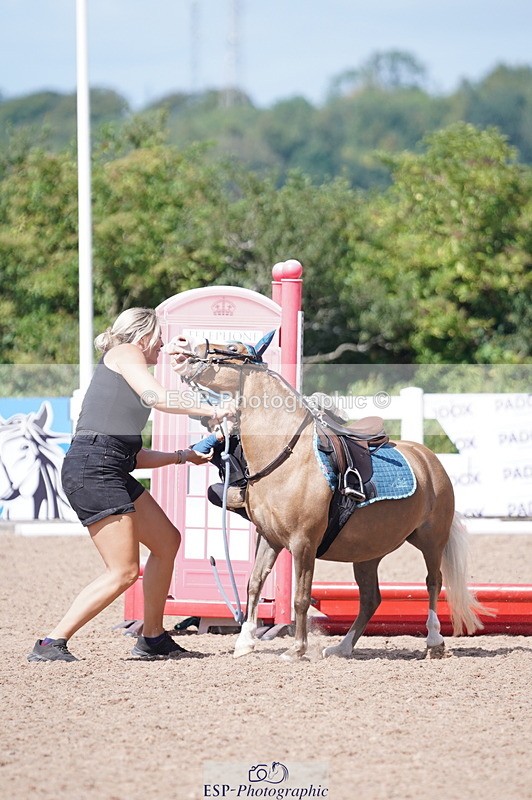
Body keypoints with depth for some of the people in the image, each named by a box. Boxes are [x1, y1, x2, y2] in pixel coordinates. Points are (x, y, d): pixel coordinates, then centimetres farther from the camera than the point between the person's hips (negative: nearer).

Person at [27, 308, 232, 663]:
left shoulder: (127, 366, 27)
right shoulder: (125, 354, 3)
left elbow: (135, 456, 26)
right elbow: (156, 396, -15)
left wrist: (183, 456, 31)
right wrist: (209, 410, -6)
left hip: (115, 473, 10)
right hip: (93, 468, -10)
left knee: (167, 541, 18)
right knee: (124, 572, -13)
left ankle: (153, 639, 25)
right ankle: (51, 644, -11)